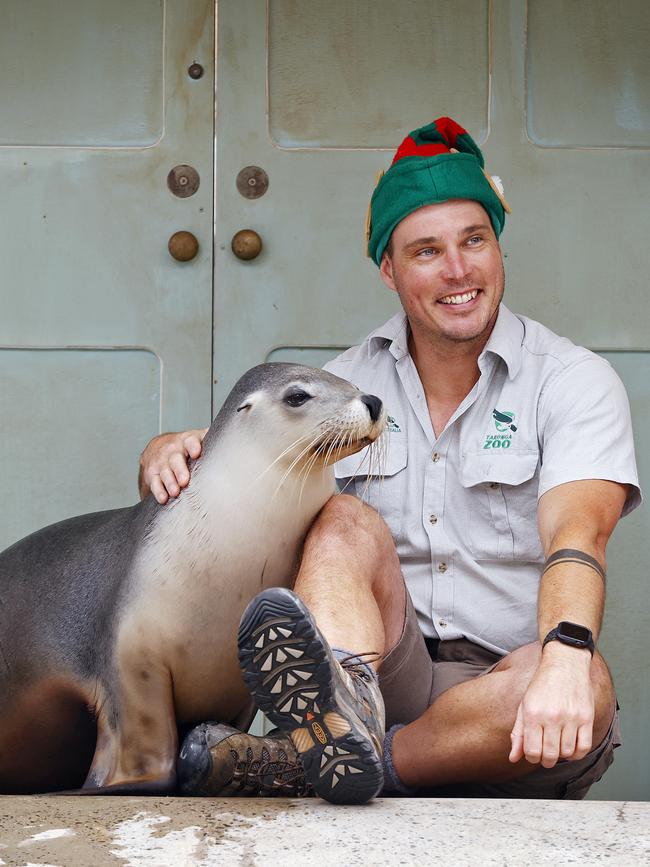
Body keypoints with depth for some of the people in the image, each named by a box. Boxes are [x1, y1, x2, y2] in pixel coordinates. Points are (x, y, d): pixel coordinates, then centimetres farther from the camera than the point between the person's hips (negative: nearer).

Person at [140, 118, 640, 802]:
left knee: (590, 682, -35)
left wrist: (564, 657, -38)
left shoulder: (573, 381, 1)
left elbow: (577, 535, -17)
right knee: (345, 520, -24)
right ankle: (347, 711, -55)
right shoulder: (349, 383, 12)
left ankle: (299, 765, -40)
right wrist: (168, 456, -15)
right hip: (379, 669, 2)